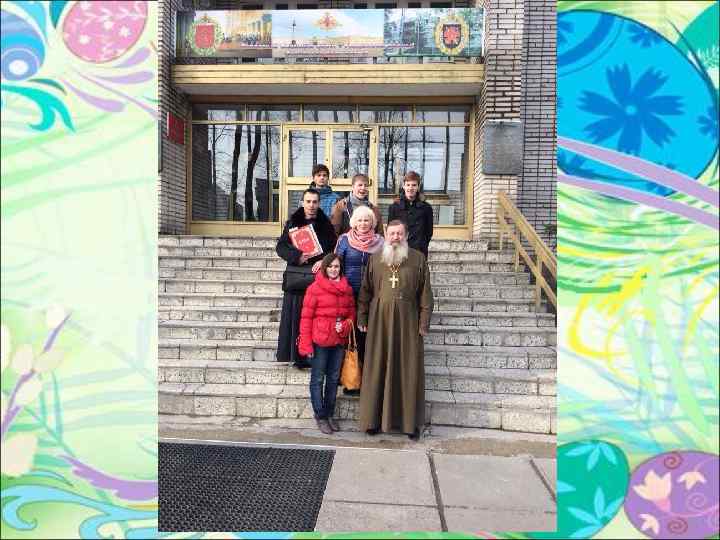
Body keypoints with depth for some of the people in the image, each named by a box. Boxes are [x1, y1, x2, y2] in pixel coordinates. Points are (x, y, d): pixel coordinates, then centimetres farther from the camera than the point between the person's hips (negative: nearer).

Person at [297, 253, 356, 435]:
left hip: (339, 341, 5)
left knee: (334, 378, 14)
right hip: (320, 341, -5)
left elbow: (351, 314, 14)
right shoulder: (315, 288, -8)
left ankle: (329, 414, 28)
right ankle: (320, 416, 18)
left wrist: (345, 326, -8)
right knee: (318, 379, 5)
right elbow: (306, 317, -8)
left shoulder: (347, 289, 7)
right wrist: (306, 344, -12)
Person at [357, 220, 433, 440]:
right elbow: (365, 291, 9)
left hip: (407, 322, -1)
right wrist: (362, 319, 3)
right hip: (379, 321, 2)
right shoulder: (375, 259, 9)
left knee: (409, 370, 3)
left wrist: (424, 322, -4)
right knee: (377, 368, 5)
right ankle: (374, 419, 17)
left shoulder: (418, 259, 3)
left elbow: (425, 293, 1)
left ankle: (411, 422, 14)